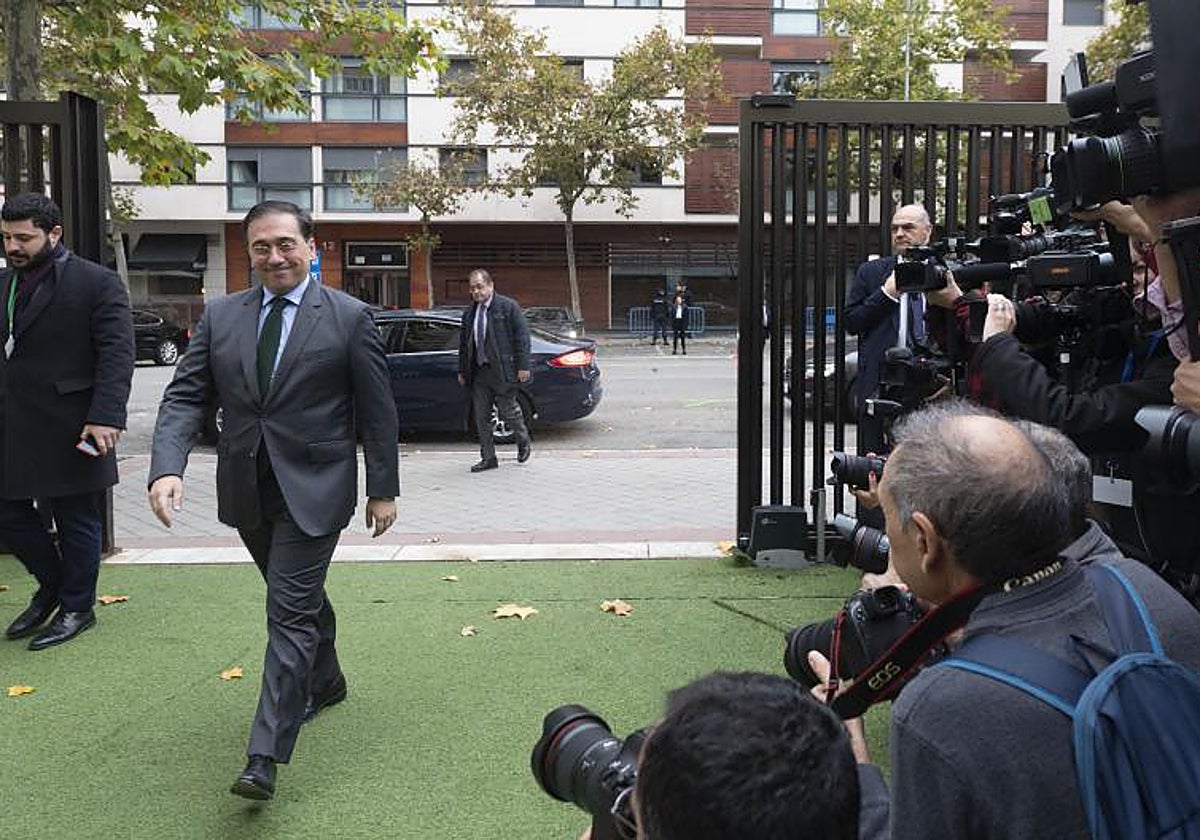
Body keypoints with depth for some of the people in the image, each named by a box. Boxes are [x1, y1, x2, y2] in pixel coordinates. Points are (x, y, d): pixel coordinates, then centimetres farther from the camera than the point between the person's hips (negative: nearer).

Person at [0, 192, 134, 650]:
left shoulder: (97, 283, -8)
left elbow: (117, 354, -13)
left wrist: (105, 416, -23)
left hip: (70, 432, -6)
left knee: (77, 522, 6)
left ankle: (76, 607, 23)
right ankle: (52, 584, 34)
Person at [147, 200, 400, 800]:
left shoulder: (349, 317, -6)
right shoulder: (220, 317, 4)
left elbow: (378, 411, -3)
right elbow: (185, 396, 0)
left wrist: (384, 490, -2)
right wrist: (167, 467, -17)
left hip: (312, 489, -5)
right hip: (247, 490, 5)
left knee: (291, 612, -7)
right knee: (301, 597, 21)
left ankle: (265, 756, -3)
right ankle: (326, 683, 45)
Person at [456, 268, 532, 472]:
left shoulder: (508, 306, -4)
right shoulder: (469, 313, 13)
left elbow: (522, 337, -6)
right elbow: (464, 343, 19)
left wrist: (523, 366, -12)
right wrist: (462, 370, 15)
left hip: (503, 370, -5)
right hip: (479, 372, 6)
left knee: (507, 410, 2)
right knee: (481, 417, 5)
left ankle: (524, 442, 30)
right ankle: (488, 458, 14)